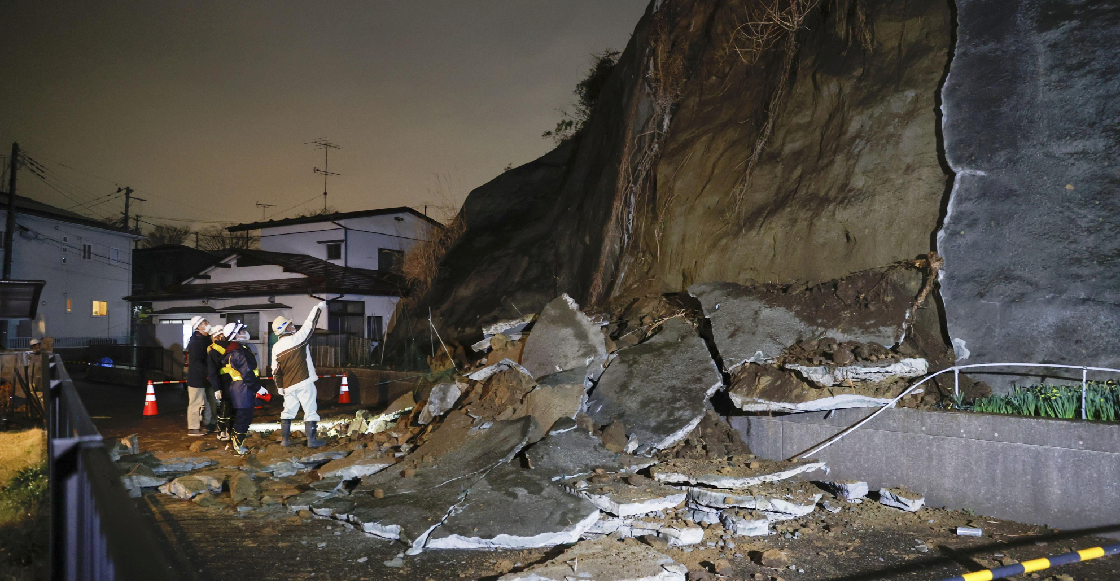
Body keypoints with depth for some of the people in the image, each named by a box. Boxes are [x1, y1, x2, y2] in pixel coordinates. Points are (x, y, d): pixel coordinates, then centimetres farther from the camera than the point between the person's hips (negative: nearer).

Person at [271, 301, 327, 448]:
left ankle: (285, 439, 18)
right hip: (304, 383, -6)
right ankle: (312, 440, 0)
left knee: (288, 411, 16)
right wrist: (319, 308, 12)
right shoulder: (297, 338, -11)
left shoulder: (276, 348, 6)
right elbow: (310, 324, 0)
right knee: (310, 411, 0)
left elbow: (275, 371, 10)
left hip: (288, 386, 6)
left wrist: (279, 387, 20)